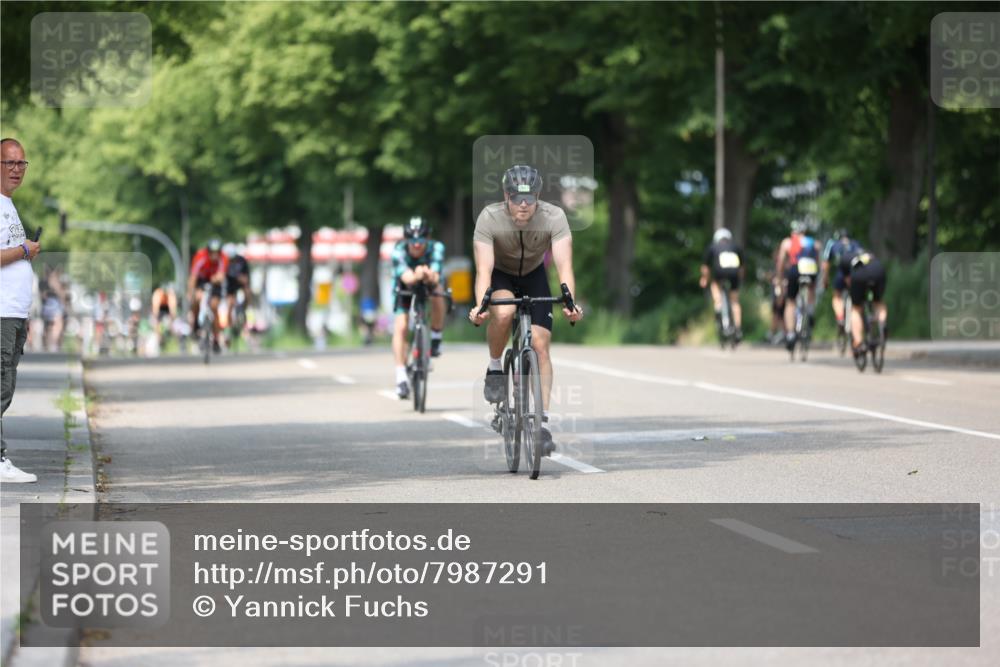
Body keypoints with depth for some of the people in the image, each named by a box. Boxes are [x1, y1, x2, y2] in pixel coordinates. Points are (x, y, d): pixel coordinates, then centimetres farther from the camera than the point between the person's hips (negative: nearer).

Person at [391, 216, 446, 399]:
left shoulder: (436, 248, -32)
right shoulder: (398, 251, -33)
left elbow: (435, 277, -47)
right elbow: (406, 277, -50)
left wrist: (430, 276, -71)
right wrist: (416, 276, -73)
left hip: (429, 285, 1)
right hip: (406, 287, -1)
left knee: (438, 295, -33)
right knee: (400, 327, -18)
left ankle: (436, 338, -10)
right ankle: (401, 377, -13)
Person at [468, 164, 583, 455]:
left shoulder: (554, 217, -28)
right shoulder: (489, 218, -30)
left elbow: (564, 265, -34)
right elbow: (484, 268, -35)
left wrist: (569, 302, -52)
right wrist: (480, 305, -53)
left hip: (534, 276, 1)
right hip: (500, 276, -1)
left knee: (540, 345, -13)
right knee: (504, 312, -36)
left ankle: (542, 423, -9)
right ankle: (494, 369, -9)